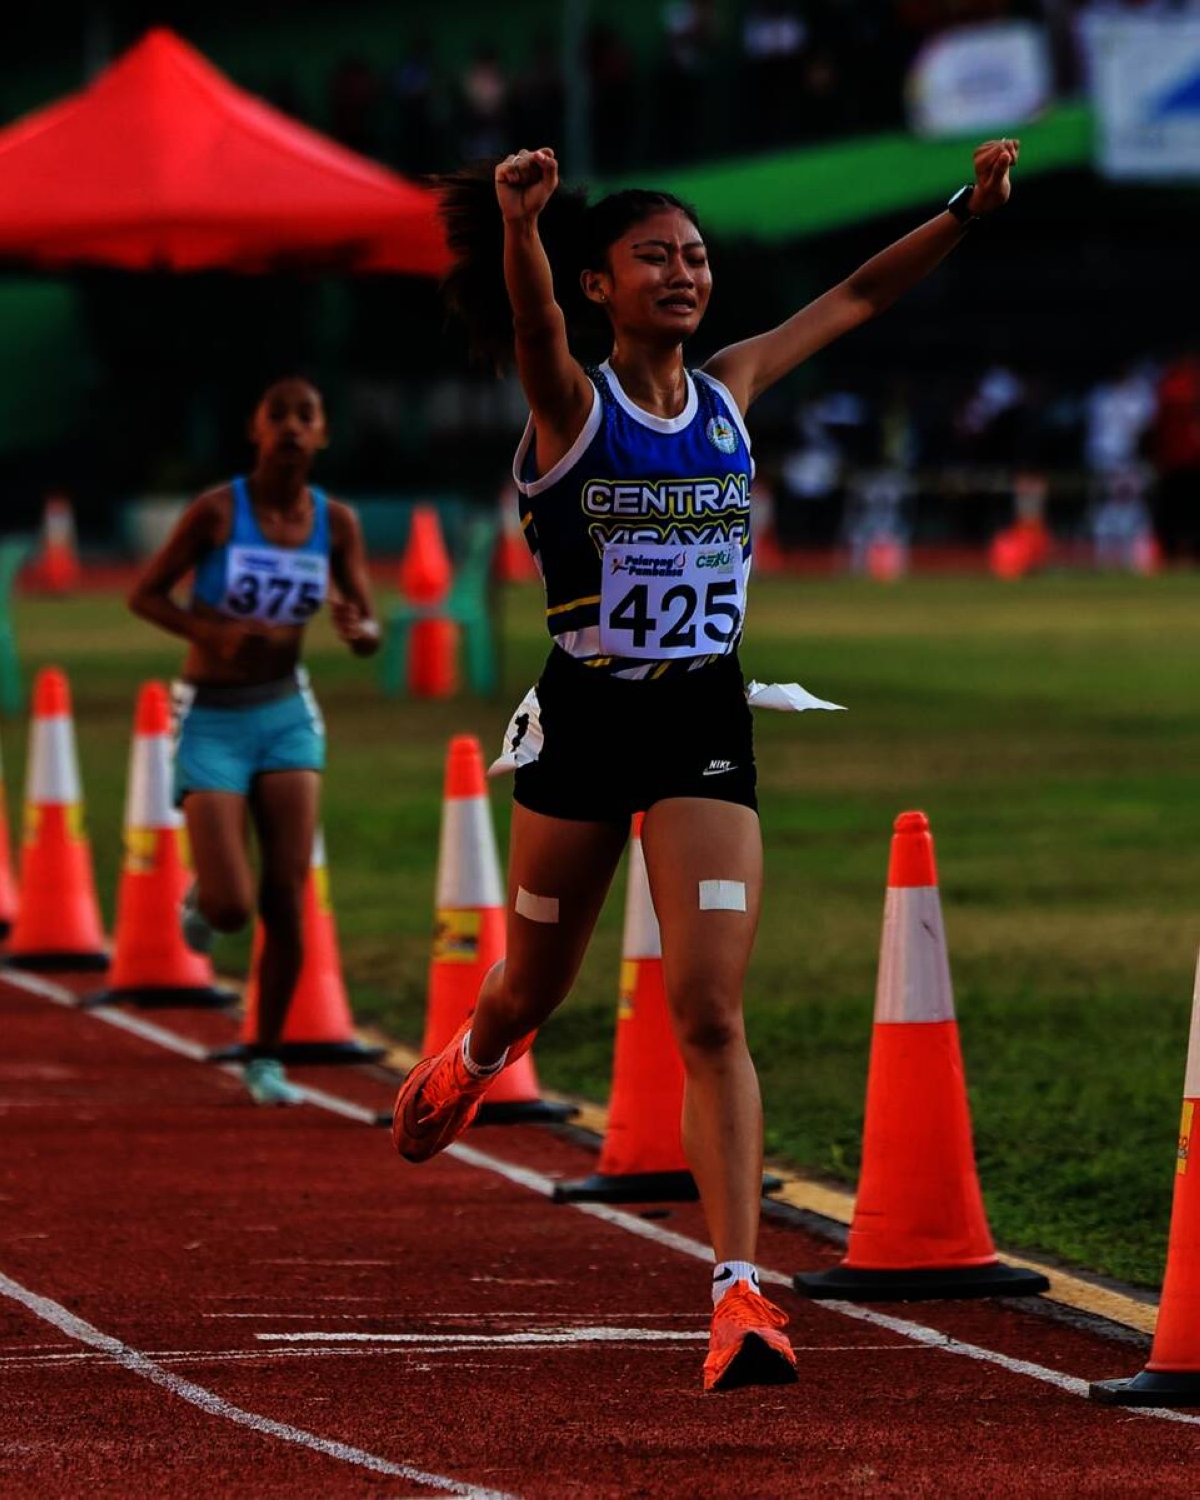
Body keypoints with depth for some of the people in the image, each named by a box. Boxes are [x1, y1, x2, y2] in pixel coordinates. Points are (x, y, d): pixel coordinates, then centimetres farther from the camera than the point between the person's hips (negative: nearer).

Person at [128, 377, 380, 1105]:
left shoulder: (337, 522, -3)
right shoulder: (217, 511, -14)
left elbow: (369, 630, 2)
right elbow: (145, 594, -6)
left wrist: (359, 628, -23)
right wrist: (216, 632, -22)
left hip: (286, 713, 3)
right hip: (212, 720, -3)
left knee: (288, 899, -5)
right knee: (232, 907, -11)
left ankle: (267, 1058, 10)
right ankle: (201, 900, 27)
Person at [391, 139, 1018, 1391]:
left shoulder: (730, 389, 5)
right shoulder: (569, 403, -8)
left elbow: (858, 296, 12)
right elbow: (531, 317, -30)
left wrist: (969, 207, 2)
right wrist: (517, 219, -51)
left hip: (707, 728, 2)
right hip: (584, 724, -2)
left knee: (711, 1016, -11)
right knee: (533, 990, 18)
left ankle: (739, 1290, -16)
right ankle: (466, 1067, 55)